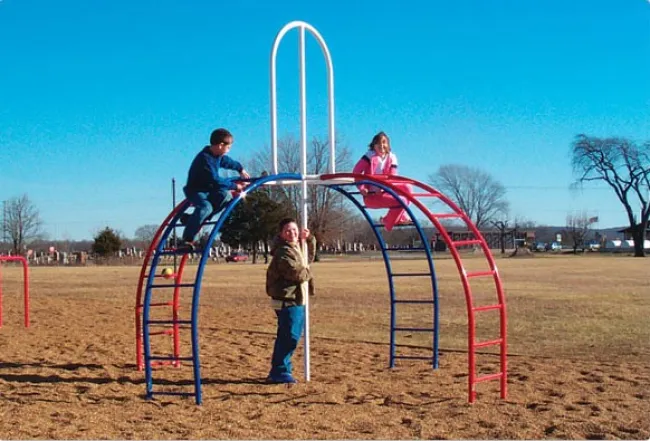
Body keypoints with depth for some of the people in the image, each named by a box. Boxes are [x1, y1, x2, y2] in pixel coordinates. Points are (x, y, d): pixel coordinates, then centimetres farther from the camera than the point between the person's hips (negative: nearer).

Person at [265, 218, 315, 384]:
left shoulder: (294, 246, 11)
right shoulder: (284, 253, -19)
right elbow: (299, 274, -27)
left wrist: (303, 238, 12)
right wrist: (308, 272, -3)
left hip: (294, 299, 10)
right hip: (287, 301, -10)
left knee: (287, 336, 17)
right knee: (290, 336, -10)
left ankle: (281, 368, 27)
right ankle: (279, 372, -5)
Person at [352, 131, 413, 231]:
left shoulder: (391, 158, 6)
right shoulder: (370, 156, -8)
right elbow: (356, 172, -11)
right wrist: (362, 188, -21)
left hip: (383, 191, 6)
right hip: (371, 196, -6)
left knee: (406, 187, -8)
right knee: (401, 201, -22)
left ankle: (402, 217, 1)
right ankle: (387, 222, 0)